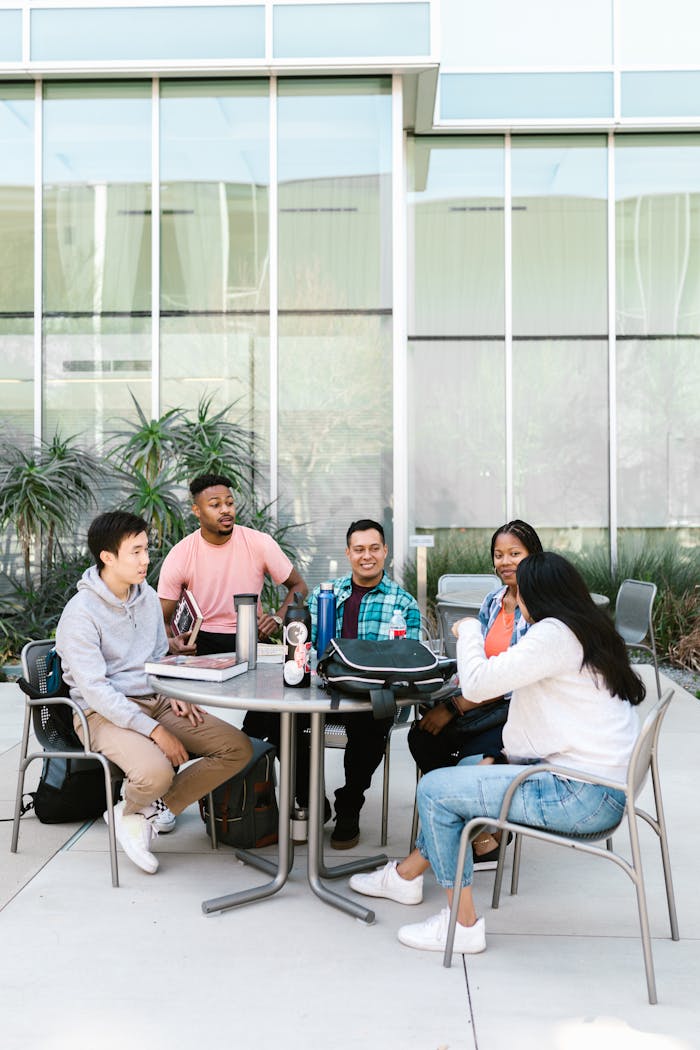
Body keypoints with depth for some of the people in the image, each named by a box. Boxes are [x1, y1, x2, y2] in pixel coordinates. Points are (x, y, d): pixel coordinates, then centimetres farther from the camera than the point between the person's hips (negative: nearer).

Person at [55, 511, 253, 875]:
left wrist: (174, 695, 0)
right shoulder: (81, 613, -15)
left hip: (154, 702, 7)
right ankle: (130, 809, 3)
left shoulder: (147, 595, 8)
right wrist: (155, 731, -25)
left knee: (238, 748, -9)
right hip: (104, 714, -7)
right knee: (156, 772, -36)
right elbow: (95, 690, -20)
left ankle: (147, 814, -3)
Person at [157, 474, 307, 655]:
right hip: (202, 641, 0)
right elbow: (162, 621, -2)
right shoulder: (179, 556, -6)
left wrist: (277, 618, -11)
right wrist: (172, 643, -26)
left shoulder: (260, 543, -4)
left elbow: (299, 587, 8)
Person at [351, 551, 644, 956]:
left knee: (435, 789, -6)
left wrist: (469, 630, -3)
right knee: (469, 766, 23)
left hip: (581, 796, -10)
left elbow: (478, 683, -20)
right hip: (602, 783, 10)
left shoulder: (555, 633, -17)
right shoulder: (591, 629, 12)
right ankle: (407, 875, 33)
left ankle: (463, 924, 4)